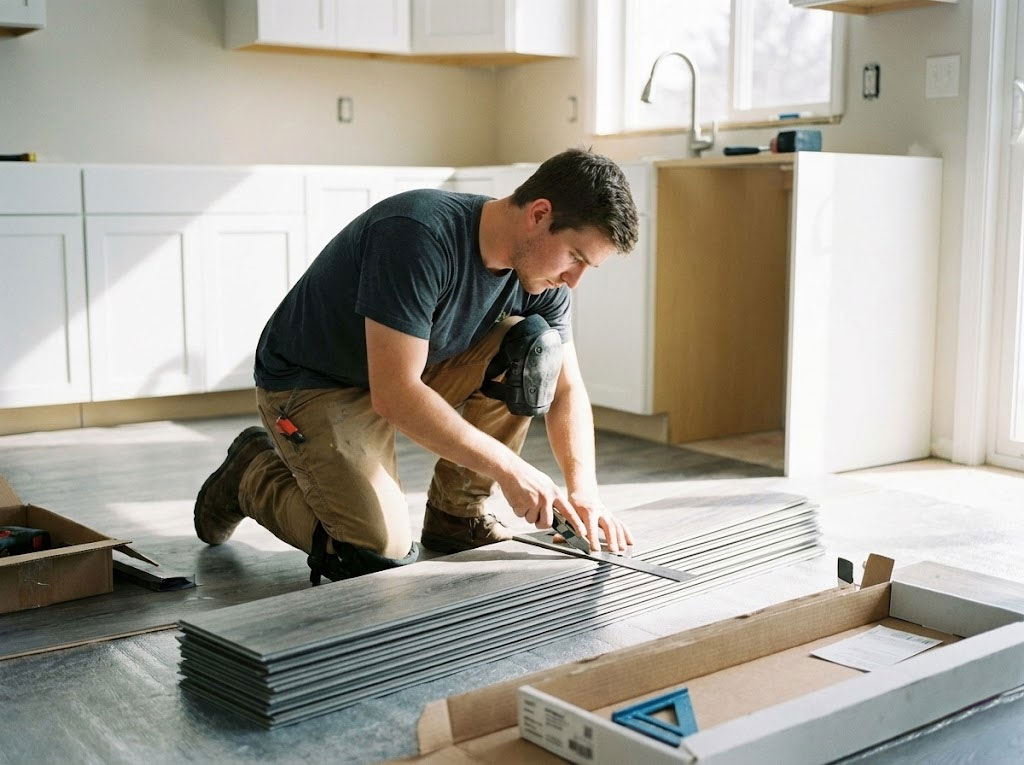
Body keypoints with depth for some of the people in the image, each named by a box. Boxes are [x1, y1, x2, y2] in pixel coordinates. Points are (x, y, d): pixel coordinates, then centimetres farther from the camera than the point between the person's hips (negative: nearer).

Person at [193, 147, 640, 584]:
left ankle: (455, 514, -1)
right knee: (382, 557, -19)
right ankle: (254, 473, 7)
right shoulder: (420, 235, -33)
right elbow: (394, 394, -36)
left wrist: (582, 488, -17)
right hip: (310, 385, -6)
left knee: (535, 348, -15)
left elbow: (566, 388, -2)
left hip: (415, 370, 7)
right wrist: (508, 468, -33)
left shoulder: (538, 270, -10)